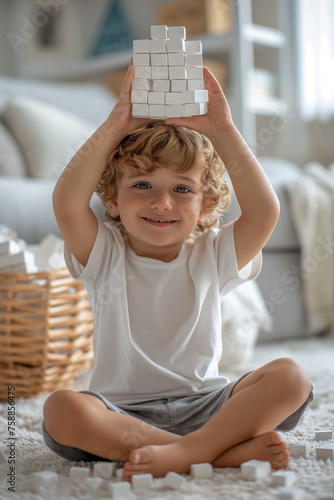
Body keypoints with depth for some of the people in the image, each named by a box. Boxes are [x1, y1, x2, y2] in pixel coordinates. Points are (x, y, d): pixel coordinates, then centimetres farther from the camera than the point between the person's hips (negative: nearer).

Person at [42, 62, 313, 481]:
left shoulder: (212, 255, 5)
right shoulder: (105, 255, 2)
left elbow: (265, 210, -12)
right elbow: (67, 202, -17)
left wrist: (221, 131, -14)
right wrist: (115, 127, -19)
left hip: (204, 408, 1)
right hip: (123, 412, -1)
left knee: (291, 377, -20)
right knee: (61, 409, -33)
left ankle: (189, 451, -30)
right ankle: (225, 450, -31)